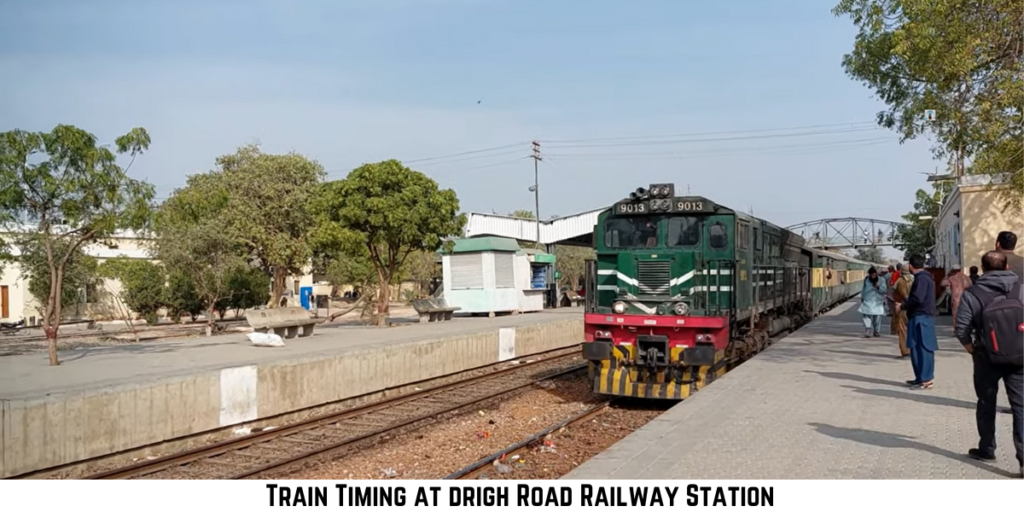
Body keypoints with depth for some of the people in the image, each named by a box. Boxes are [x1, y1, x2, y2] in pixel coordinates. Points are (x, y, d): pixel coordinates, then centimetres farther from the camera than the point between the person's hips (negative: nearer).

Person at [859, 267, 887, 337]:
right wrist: (862, 297, 12)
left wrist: (878, 287, -24)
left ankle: (876, 331, 19)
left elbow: (884, 290, -7)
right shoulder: (866, 279, 5)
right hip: (867, 301, 0)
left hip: (878, 302, 0)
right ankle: (868, 331, -10)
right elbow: (863, 289, 14)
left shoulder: (881, 280, 0)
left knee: (877, 317, 5)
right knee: (867, 316, -10)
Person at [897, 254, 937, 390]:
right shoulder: (924, 277, 18)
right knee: (918, 348, 13)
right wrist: (906, 302, 22)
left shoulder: (921, 278, -14)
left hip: (920, 318, -10)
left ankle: (926, 379, -7)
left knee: (922, 348, -8)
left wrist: (903, 306, -10)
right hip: (922, 317, 10)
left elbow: (917, 299, -23)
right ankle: (921, 377, 19)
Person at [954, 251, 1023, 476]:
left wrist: (973, 350, 6)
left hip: (987, 358, -1)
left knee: (987, 405, 16)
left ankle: (986, 449, 26)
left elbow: (961, 329, -10)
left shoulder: (973, 294, -6)